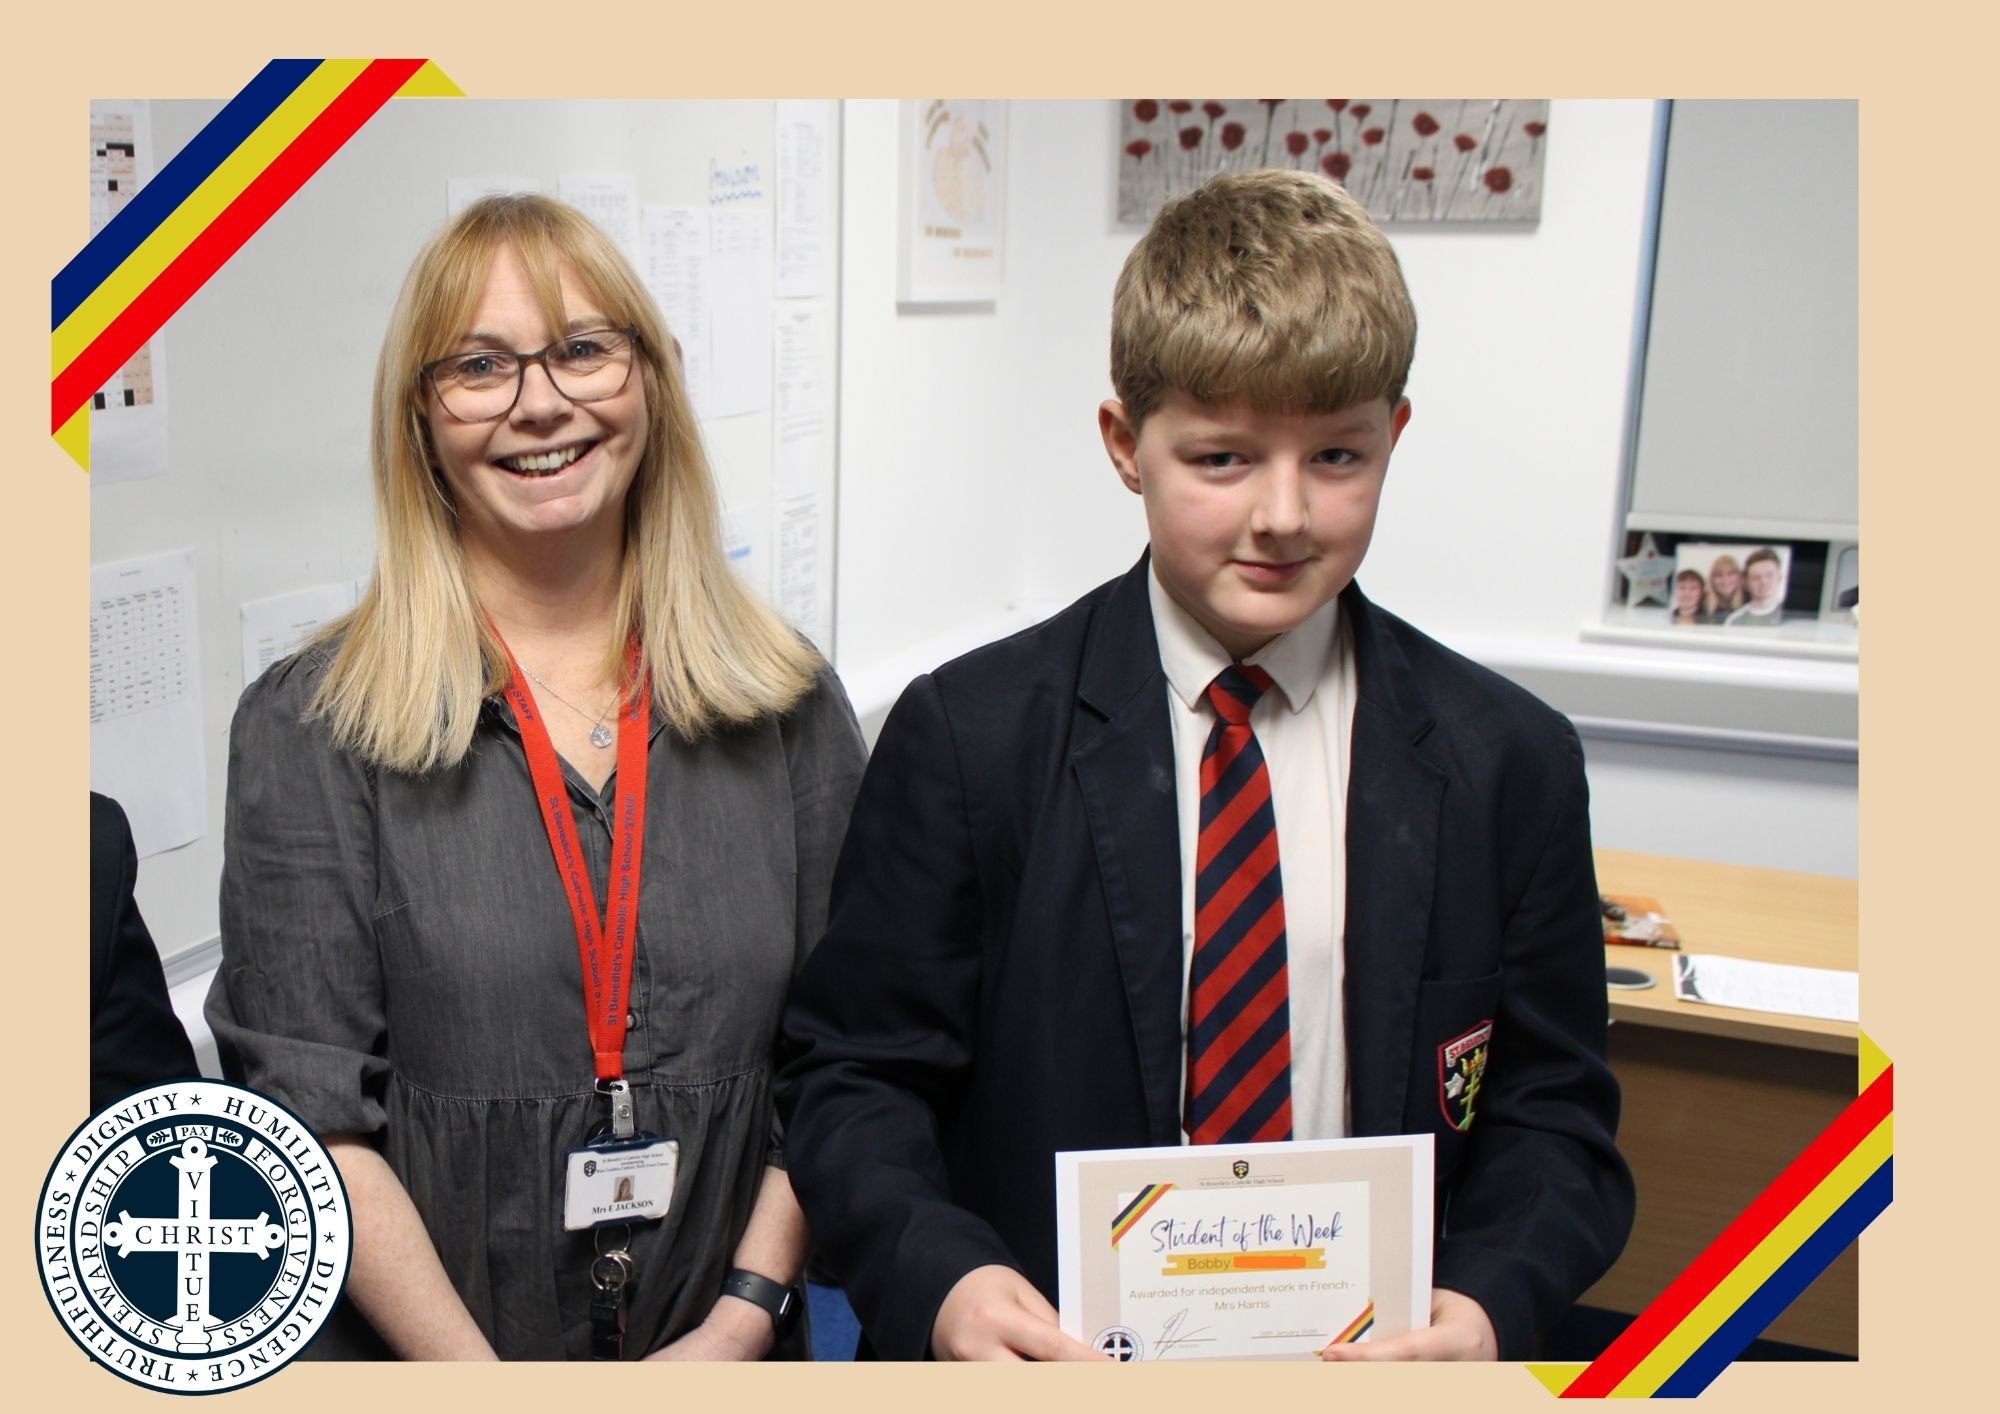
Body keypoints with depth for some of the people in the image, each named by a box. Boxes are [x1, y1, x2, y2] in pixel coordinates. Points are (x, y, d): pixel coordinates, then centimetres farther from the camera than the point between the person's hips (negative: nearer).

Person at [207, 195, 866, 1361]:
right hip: (422, 1357, -1)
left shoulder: (788, 705, -3)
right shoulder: (311, 731, -8)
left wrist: (745, 1320, -11)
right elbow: (314, 1117, -10)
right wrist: (483, 1378, -16)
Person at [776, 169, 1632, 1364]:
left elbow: (1553, 1112, -1)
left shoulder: (1508, 761, -6)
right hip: (1053, 1349, -1)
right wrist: (938, 1278, -26)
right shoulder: (971, 735, -11)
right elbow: (854, 1071, -8)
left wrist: (1489, 1306, -20)